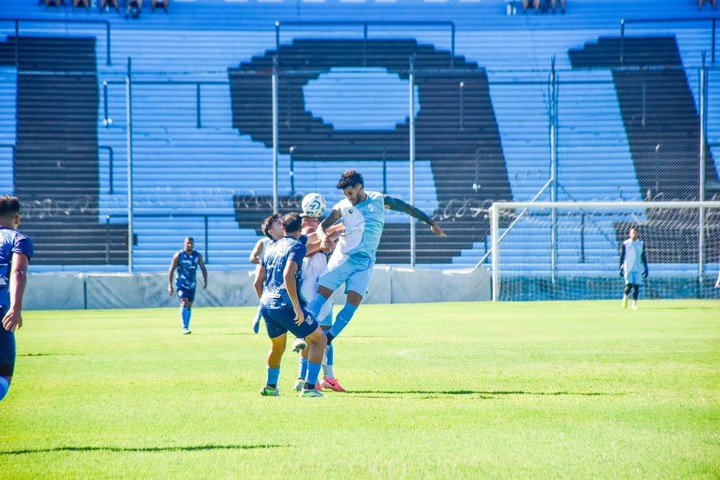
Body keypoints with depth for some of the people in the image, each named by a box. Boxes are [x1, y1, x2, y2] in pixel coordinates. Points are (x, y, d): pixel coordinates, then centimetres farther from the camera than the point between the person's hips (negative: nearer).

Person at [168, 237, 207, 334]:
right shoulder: (178, 255, -8)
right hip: (181, 284, -4)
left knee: (189, 306, 9)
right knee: (184, 303, -19)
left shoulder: (197, 256, 1)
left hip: (192, 284, 4)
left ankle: (186, 328, 19)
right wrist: (170, 285, -9)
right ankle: (184, 328, -22)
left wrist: (205, 280, -8)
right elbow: (171, 271, -5)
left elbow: (203, 268, 8)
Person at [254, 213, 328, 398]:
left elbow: (257, 282, 19)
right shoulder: (297, 246, -5)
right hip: (286, 305, -7)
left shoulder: (271, 247, 18)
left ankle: (270, 386, 37)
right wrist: (297, 306, -20)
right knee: (319, 340, 2)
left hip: (266, 305, 7)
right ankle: (309, 387, -10)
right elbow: (288, 275, -21)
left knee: (277, 346, 29)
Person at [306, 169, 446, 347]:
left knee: (354, 300, -14)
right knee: (323, 293, -12)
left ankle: (328, 339, -10)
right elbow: (322, 226, -1)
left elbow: (407, 208, 13)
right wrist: (324, 237, -25)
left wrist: (431, 222, 17)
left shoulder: (379, 200, 3)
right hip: (342, 257, 0)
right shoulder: (343, 207, 2)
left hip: (365, 262, 0)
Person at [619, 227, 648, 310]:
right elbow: (622, 256, 3)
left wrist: (645, 268, 8)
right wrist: (621, 268, -3)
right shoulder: (625, 244, 1)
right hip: (628, 268, -2)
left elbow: (643, 257, 12)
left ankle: (634, 303, 3)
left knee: (636, 286, -3)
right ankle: (625, 297, 17)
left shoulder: (641, 244, 8)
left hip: (638, 269, 2)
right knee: (629, 285, -12)